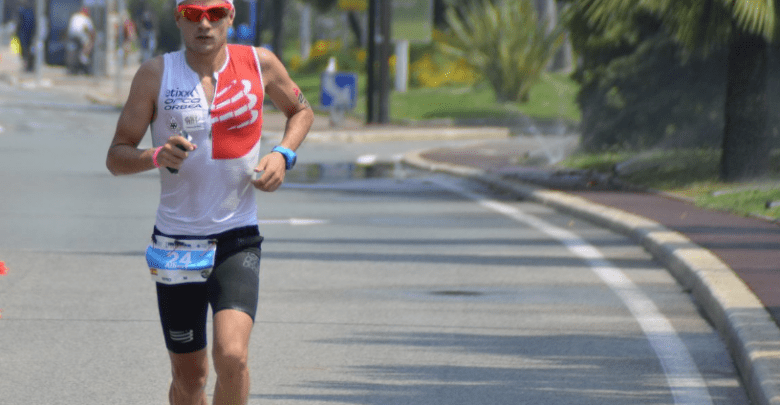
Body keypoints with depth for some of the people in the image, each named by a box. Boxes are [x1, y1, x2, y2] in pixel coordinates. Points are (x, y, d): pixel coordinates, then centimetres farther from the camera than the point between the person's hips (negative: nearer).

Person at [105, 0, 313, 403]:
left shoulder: (259, 64, -2)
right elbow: (116, 157, -4)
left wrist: (282, 155, -1)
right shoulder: (155, 74, -5)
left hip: (238, 238, -1)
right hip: (176, 244, 1)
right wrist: (157, 156, -25)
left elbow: (300, 110, 18)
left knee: (232, 356, -21)